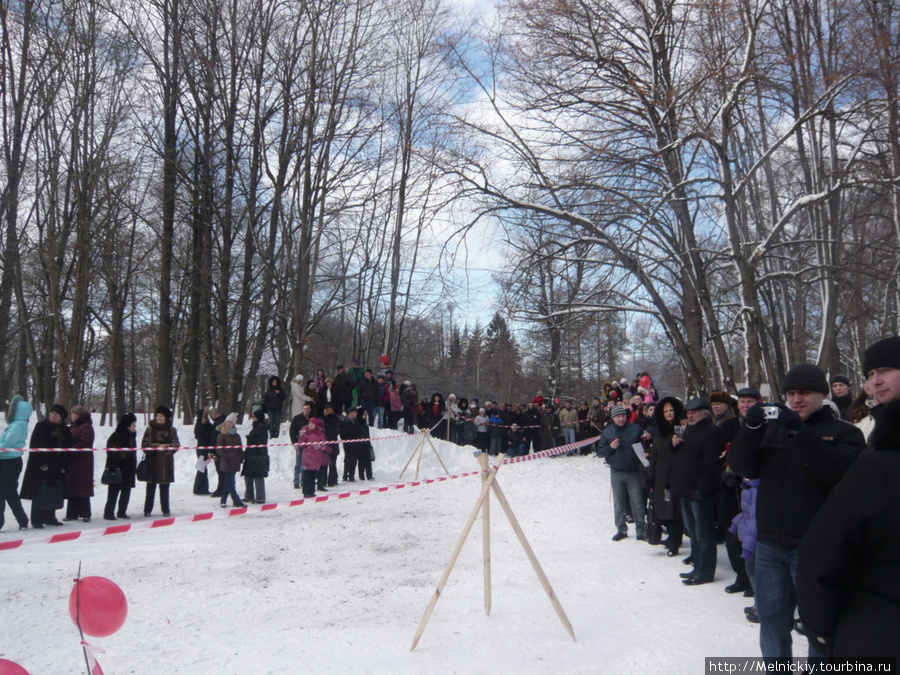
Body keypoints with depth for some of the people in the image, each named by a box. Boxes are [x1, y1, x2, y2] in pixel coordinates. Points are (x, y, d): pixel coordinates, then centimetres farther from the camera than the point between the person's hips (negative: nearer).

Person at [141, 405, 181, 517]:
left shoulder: (172, 430, 6)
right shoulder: (150, 428, 2)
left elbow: (176, 445, 3)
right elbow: (145, 444, -3)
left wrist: (167, 447, -14)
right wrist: (157, 446, -16)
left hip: (166, 462, 1)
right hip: (152, 461, -1)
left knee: (165, 487, 6)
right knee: (151, 487, 3)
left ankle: (165, 510, 12)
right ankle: (147, 510, 12)